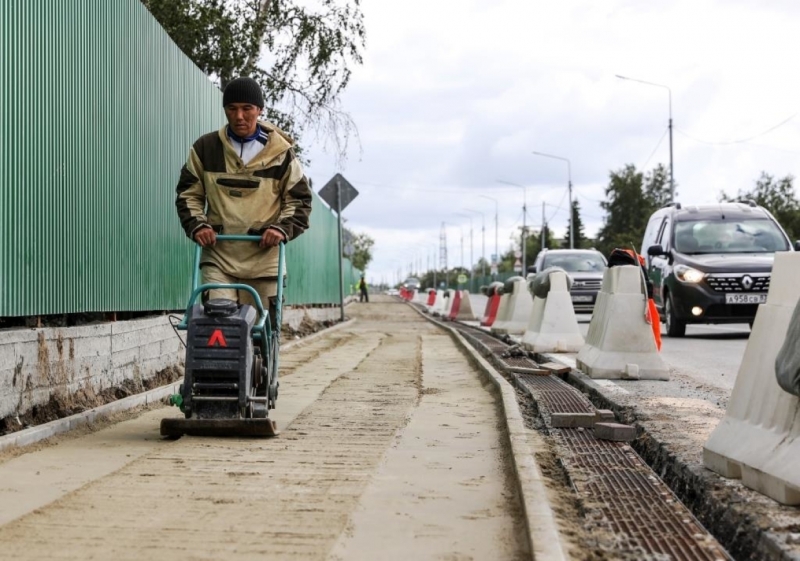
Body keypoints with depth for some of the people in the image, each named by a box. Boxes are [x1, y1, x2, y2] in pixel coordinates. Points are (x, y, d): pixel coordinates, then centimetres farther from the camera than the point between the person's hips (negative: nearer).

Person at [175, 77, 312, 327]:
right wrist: (197, 225, -6)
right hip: (217, 258, 0)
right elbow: (188, 194, 13)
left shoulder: (280, 152, 3)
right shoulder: (205, 148, 6)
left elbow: (299, 199, 8)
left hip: (263, 260, 0)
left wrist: (282, 228, -10)